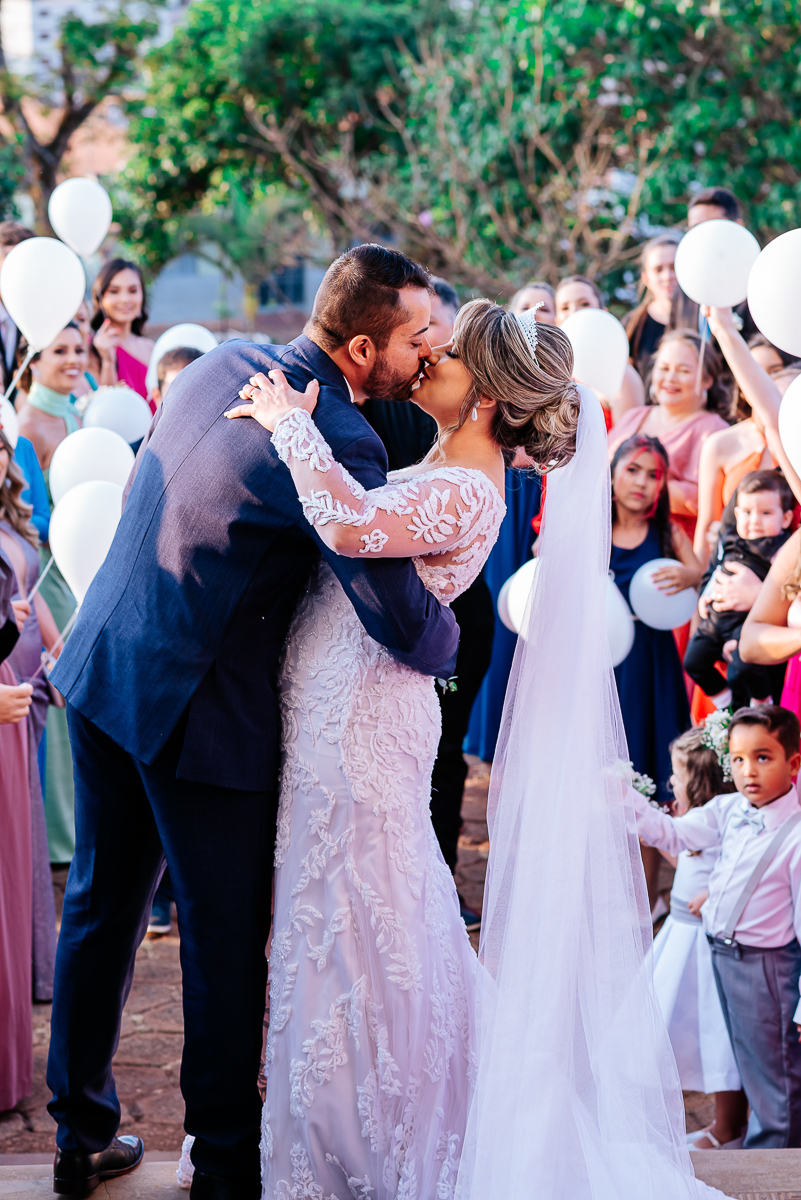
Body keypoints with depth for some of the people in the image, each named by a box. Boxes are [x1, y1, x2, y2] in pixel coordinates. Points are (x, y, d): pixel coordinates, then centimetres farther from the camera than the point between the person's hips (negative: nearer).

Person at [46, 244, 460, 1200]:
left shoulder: (223, 363, 4)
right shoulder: (337, 442, -21)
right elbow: (409, 628, -22)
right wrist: (448, 638, 2)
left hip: (100, 668, 8)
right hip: (198, 710, -8)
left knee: (98, 910, 18)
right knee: (224, 940, 8)